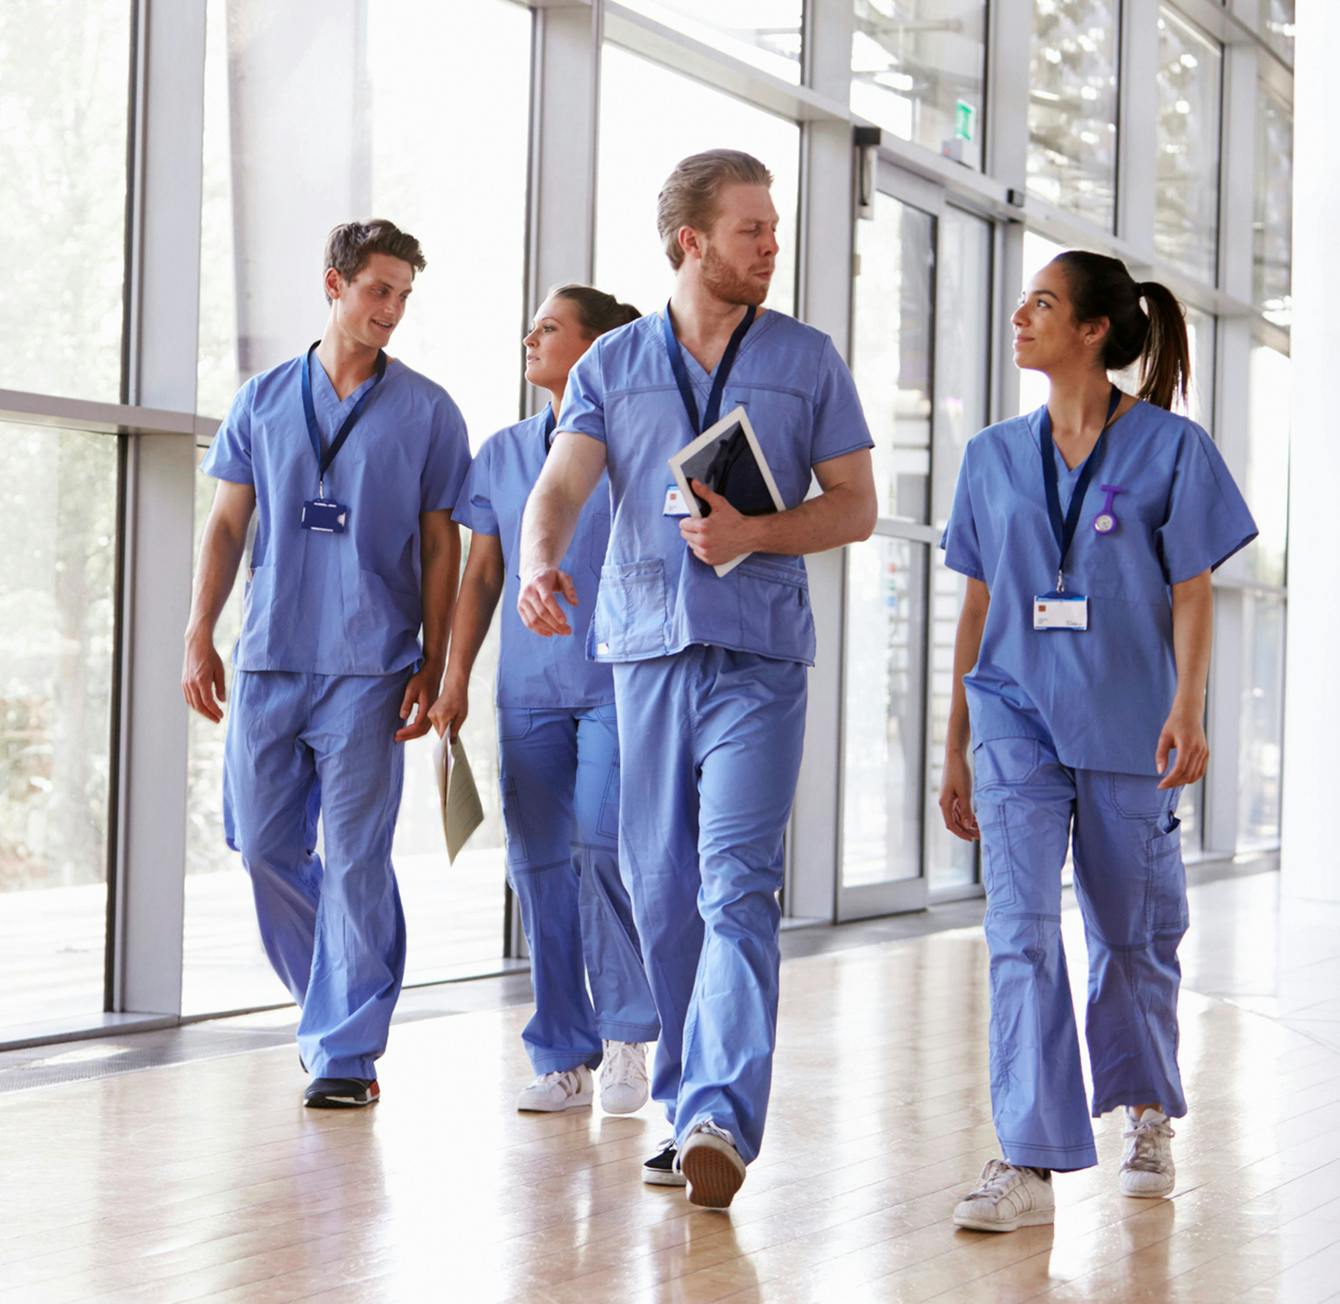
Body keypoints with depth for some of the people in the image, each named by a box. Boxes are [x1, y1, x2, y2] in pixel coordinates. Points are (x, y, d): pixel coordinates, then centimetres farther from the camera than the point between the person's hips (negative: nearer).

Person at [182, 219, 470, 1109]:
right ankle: (338, 1001, 27)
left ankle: (347, 1049, 1)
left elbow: (441, 544, 4)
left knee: (354, 857, -6)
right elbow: (227, 524, 13)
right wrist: (200, 636, 5)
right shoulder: (264, 400, 11)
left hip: (369, 664, -3)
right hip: (269, 659, 3)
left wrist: (431, 665, -2)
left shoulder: (427, 411, 4)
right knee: (264, 845, 5)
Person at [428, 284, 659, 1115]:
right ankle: (565, 1061, 11)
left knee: (603, 844, -16)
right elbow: (482, 574, 16)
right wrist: (455, 679, 10)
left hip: (616, 680, -5)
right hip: (529, 687, 5)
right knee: (539, 863, 3)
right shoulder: (504, 454, 14)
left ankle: (628, 1038, 1)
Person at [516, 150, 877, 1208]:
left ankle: (723, 1118, -23)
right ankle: (685, 1105, 19)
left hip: (759, 654, -2)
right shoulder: (613, 364, 11)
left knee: (738, 887, -15)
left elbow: (856, 506, 8)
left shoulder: (807, 360, 9)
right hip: (645, 645, 3)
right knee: (661, 890, 7)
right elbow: (560, 486, -2)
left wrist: (755, 533, -10)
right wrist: (540, 563, -24)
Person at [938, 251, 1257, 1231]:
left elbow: (1192, 590, -2)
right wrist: (955, 745, 12)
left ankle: (1147, 1114, 34)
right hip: (1017, 718, 2)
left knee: (1133, 931, 9)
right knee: (1021, 929, -12)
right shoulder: (996, 455, 10)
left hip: (1127, 725, -2)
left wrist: (1188, 707, -16)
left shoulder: (1171, 448, 0)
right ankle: (1030, 1164, -13)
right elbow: (979, 603, 13)